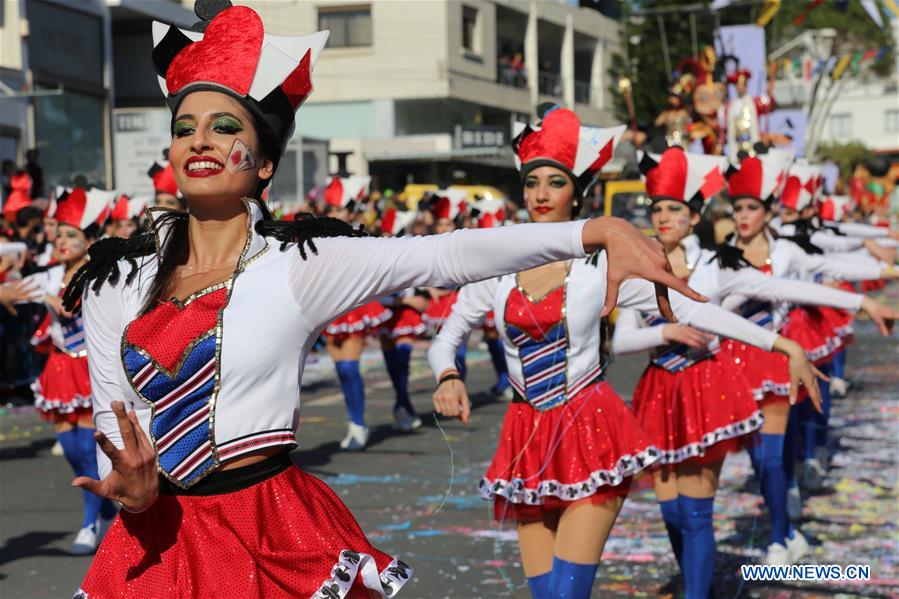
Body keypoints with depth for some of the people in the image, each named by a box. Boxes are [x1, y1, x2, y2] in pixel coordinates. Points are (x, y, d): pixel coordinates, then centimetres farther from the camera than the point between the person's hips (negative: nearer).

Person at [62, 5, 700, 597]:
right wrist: (134, 489, -19)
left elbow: (452, 255, -14)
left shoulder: (301, 264, -5)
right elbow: (113, 424, 5)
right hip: (162, 537, 3)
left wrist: (603, 230, -23)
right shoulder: (116, 281, 3)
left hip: (276, 537, -2)